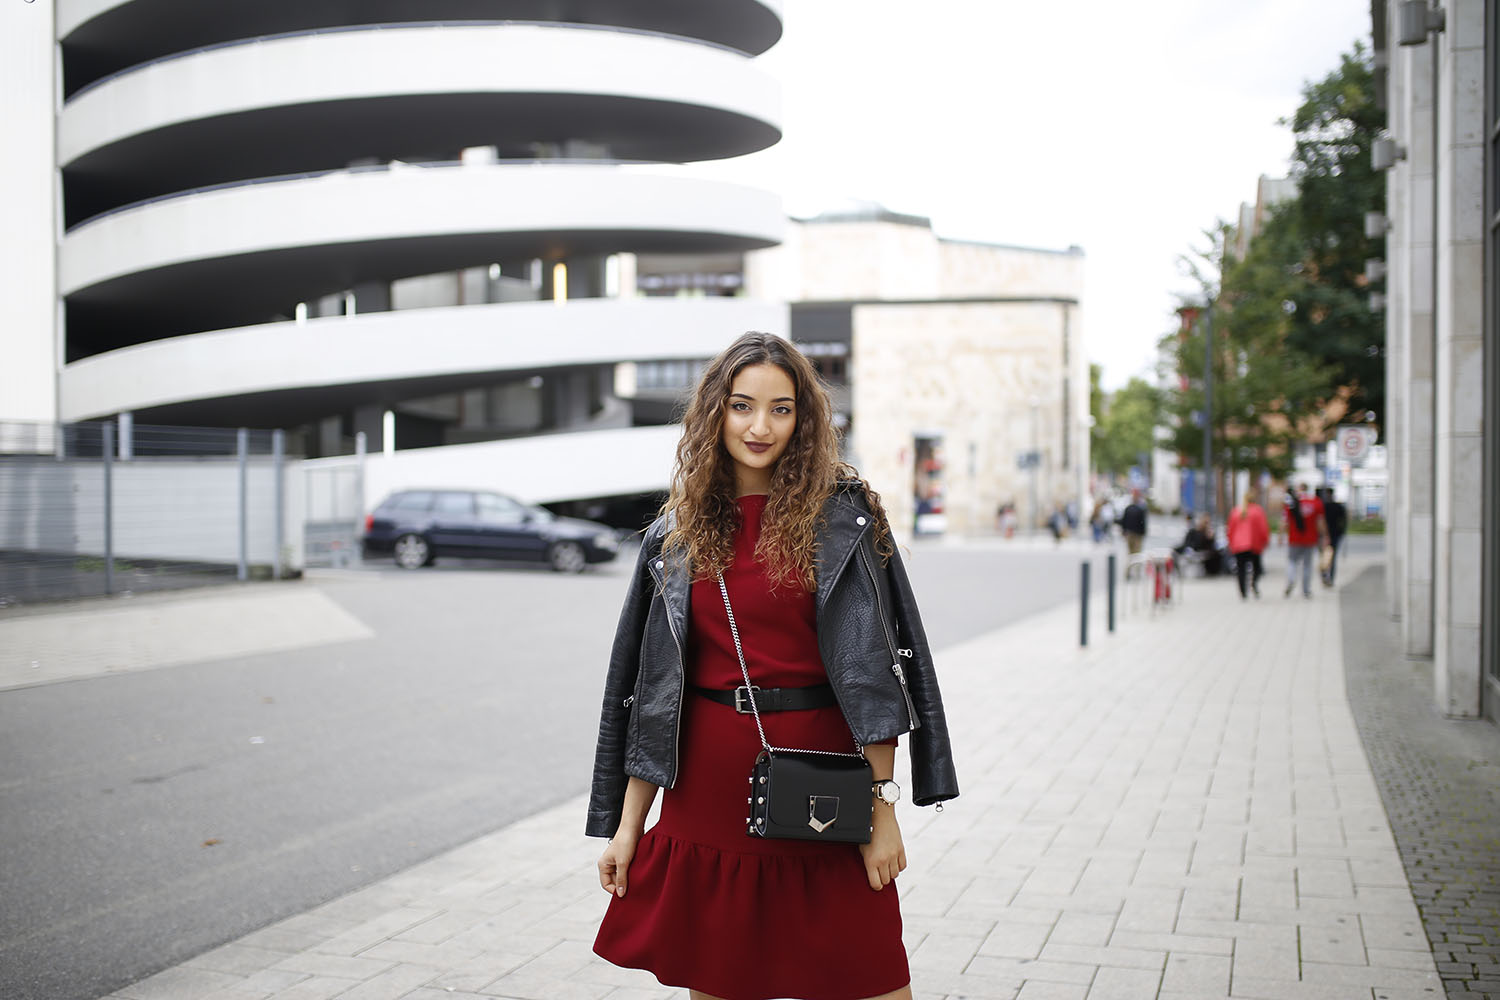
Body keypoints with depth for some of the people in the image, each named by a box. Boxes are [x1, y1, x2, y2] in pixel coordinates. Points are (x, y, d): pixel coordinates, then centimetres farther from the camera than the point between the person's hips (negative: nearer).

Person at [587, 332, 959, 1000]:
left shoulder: (841, 515, -2)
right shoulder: (676, 534, 7)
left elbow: (873, 667, -6)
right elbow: (652, 693, 8)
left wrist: (882, 802, -11)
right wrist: (627, 825, 7)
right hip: (709, 794, 3)